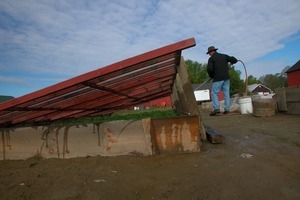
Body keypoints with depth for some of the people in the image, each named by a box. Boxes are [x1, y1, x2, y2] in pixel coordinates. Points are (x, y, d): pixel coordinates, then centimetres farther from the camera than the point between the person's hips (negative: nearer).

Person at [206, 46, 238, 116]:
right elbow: (235, 60, 9)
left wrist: (211, 76, 4)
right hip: (226, 78, 5)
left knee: (214, 93, 0)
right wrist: (231, 61, 32)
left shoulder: (211, 59, -1)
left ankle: (216, 108, -13)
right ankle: (227, 109, 8)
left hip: (218, 79, -5)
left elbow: (209, 69, -14)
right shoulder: (224, 56, 12)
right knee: (226, 93, 8)